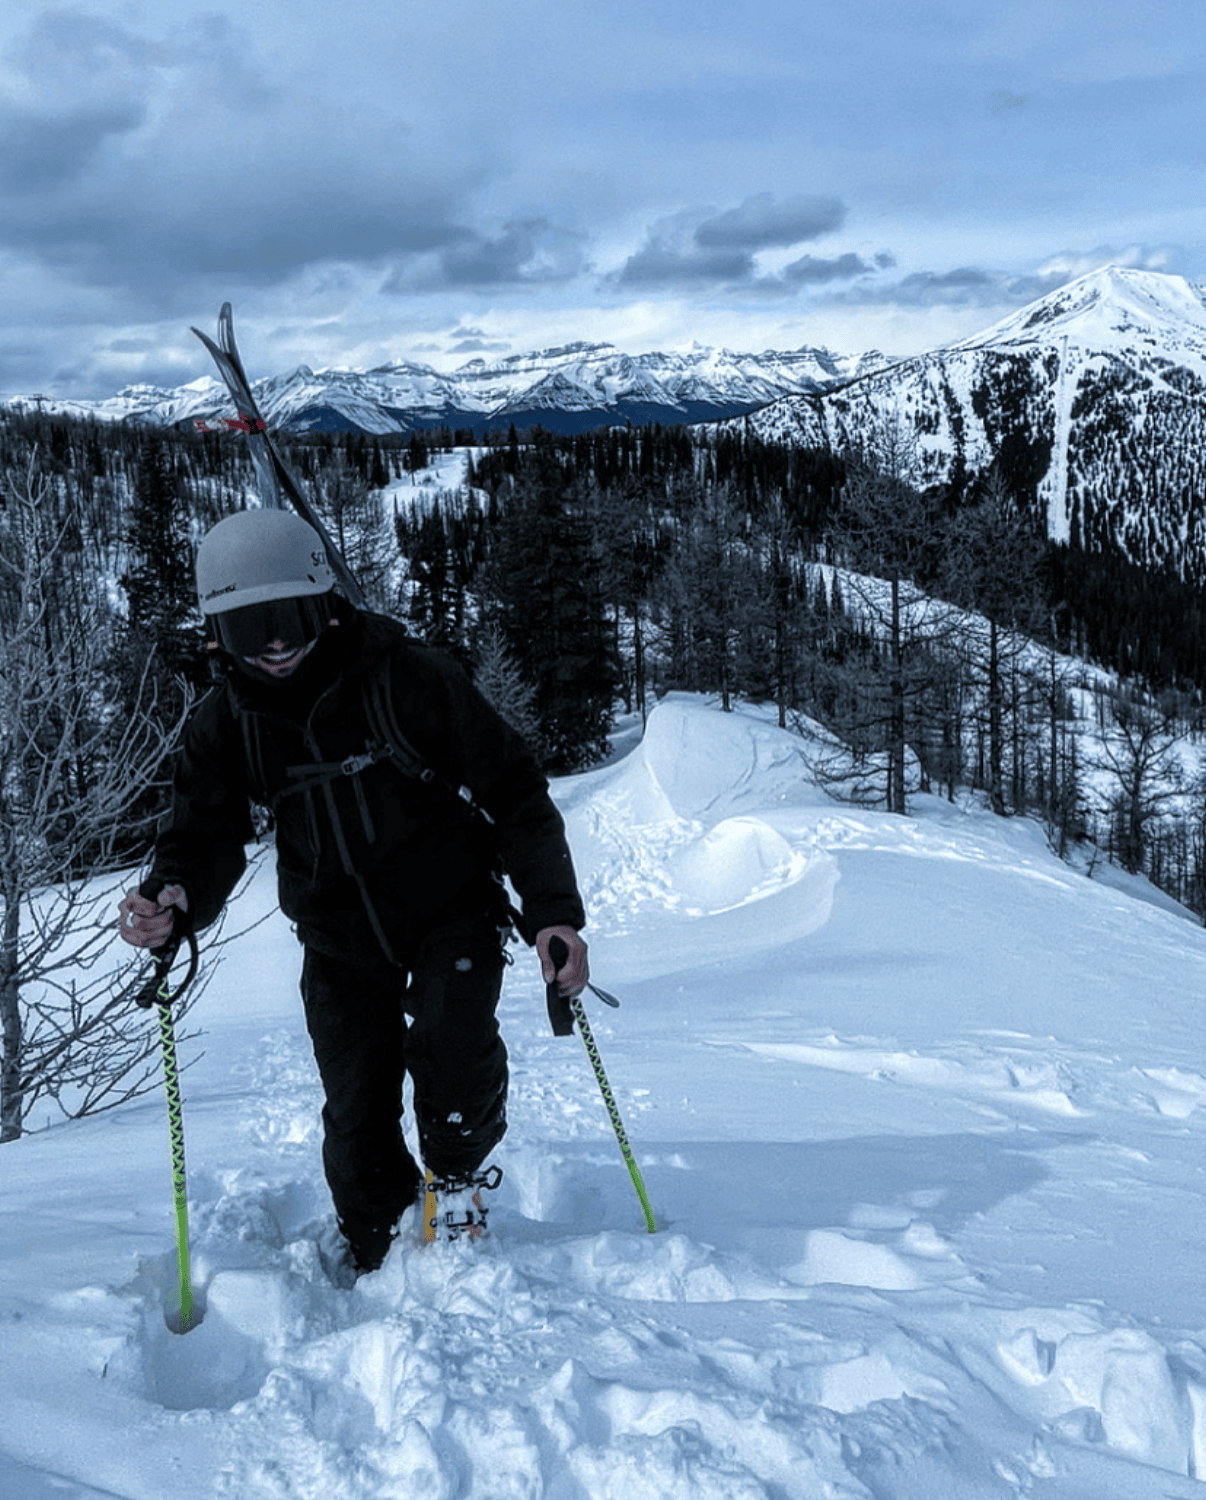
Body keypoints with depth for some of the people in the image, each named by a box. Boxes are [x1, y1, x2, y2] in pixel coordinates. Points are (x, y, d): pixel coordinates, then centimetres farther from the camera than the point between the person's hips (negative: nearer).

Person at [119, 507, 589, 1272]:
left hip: (451, 914, -3)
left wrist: (553, 912, -23)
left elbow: (514, 792, -15)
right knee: (356, 1120, 3)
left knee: (452, 1051, -24)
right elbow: (207, 834, -6)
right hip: (340, 943, 3)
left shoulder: (409, 678, -20)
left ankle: (457, 1182, 11)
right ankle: (382, 1265, 32)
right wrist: (172, 900, -30)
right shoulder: (227, 720, -7)